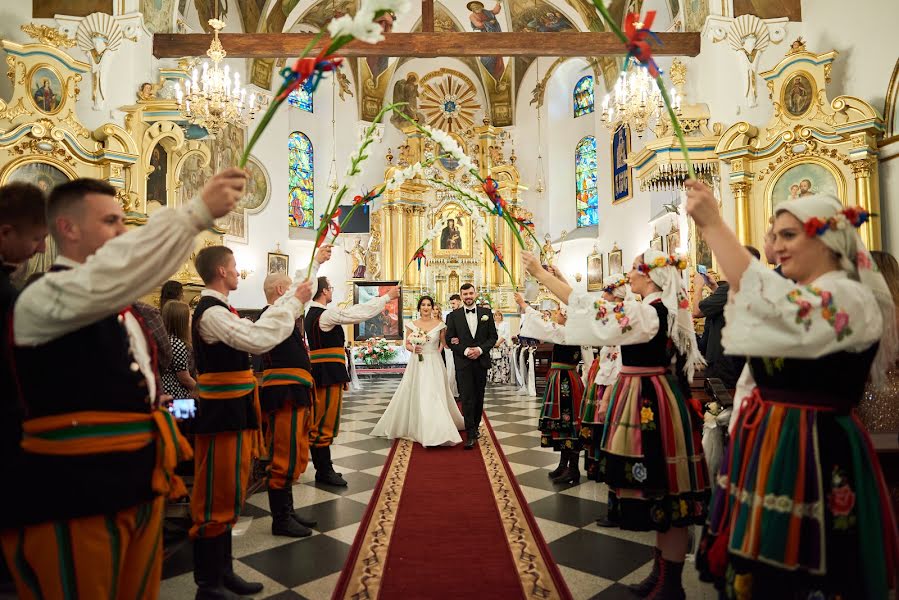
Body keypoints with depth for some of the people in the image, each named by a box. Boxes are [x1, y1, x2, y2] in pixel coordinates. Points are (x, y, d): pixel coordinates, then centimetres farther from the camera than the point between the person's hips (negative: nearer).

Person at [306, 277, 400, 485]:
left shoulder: (312, 314, 15)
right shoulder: (326, 314, -16)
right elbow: (360, 313, -16)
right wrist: (387, 297, -9)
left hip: (319, 373, 10)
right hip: (328, 374, -10)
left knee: (319, 422, 14)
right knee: (325, 423, -2)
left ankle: (323, 467, 23)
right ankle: (324, 471, 7)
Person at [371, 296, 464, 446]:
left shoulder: (439, 325, 0)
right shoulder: (412, 325, 3)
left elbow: (444, 342, 13)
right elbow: (407, 344, 6)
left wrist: (439, 351, -3)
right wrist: (413, 348, -13)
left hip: (434, 364, -2)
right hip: (417, 364, 2)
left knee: (434, 396, -6)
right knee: (416, 396, 7)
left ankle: (437, 432, 0)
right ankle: (416, 428, 24)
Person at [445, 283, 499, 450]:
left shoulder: (486, 313, 5)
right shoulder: (453, 316, 1)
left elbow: (493, 336, 4)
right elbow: (450, 340, -1)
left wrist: (480, 349, -11)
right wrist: (465, 351, -14)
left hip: (481, 361, 2)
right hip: (463, 362, -2)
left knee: (479, 397, 12)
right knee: (467, 398, -6)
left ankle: (475, 426, 29)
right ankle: (470, 434, -3)